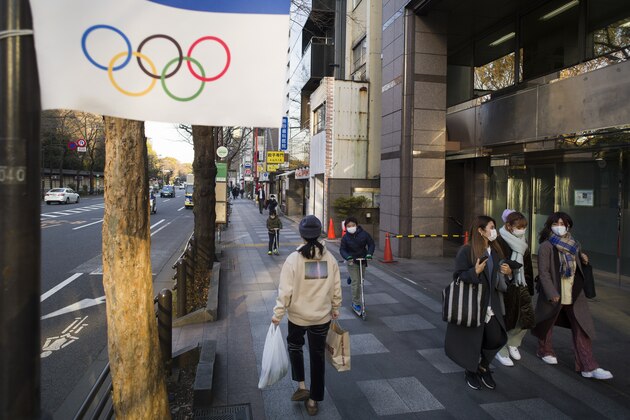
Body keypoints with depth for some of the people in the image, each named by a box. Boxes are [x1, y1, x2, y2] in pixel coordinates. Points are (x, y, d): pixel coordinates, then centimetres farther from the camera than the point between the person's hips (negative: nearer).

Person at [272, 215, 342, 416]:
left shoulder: (294, 259, -16)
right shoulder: (330, 258, -6)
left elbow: (285, 290, -17)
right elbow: (336, 288, 1)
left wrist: (278, 313, -8)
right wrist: (335, 308, 15)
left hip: (298, 315, -2)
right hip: (322, 316, 2)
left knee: (294, 346, 27)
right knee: (318, 356, 15)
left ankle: (301, 386, 21)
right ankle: (313, 400, 27)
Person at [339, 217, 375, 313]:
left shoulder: (364, 234, -9)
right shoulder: (345, 237, -10)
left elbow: (371, 244, -2)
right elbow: (342, 249, -9)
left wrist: (369, 253, -19)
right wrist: (347, 257, -28)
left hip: (363, 260, 3)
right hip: (352, 261, -3)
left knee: (360, 282, 15)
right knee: (355, 283, -8)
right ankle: (356, 304, 2)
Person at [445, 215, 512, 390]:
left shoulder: (495, 251, 6)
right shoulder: (466, 251, -14)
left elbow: (498, 276, 18)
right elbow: (458, 276, -15)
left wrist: (508, 272, -3)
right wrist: (475, 271, -30)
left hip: (491, 304, 6)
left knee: (496, 338, 5)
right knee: (471, 340, 7)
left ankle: (483, 366, 33)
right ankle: (470, 371, 33)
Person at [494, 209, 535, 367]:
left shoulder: (523, 242, 8)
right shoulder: (499, 242, -16)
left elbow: (527, 266, 13)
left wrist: (530, 287, 13)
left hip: (521, 286, 7)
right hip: (505, 288, -7)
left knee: (527, 318, 6)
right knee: (505, 320, 5)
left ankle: (512, 342, 31)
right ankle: (501, 351, 24)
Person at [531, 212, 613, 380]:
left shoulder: (573, 244, 6)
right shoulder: (546, 246, -14)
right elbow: (543, 272, -16)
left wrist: (583, 258, 1)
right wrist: (552, 293, -21)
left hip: (574, 294, 5)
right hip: (554, 293, -5)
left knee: (582, 328, 1)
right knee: (547, 324, 13)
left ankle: (588, 367, 5)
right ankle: (545, 351, 36)